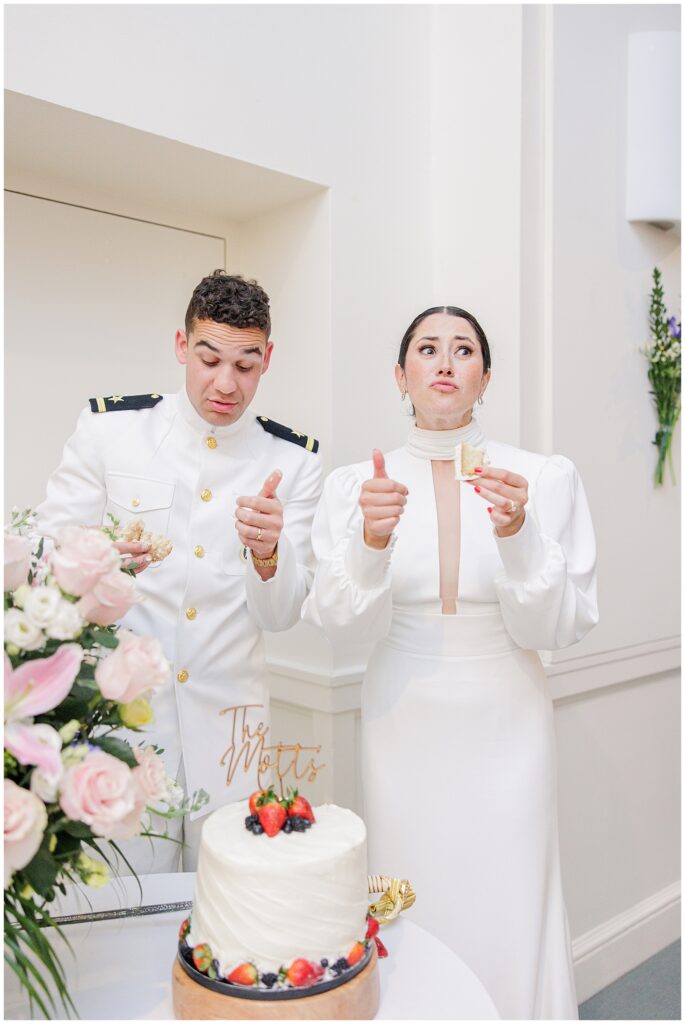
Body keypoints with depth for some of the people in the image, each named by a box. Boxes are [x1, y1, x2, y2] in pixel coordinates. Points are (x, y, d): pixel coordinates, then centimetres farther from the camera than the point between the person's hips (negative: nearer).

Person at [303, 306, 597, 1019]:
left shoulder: (545, 478, -4)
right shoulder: (355, 484, -2)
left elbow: (559, 628, -4)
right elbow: (341, 627, -5)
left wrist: (520, 537, -21)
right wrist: (370, 545, -23)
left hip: (505, 727, 0)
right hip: (403, 726, 1)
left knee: (509, 923, 6)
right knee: (409, 920, 9)